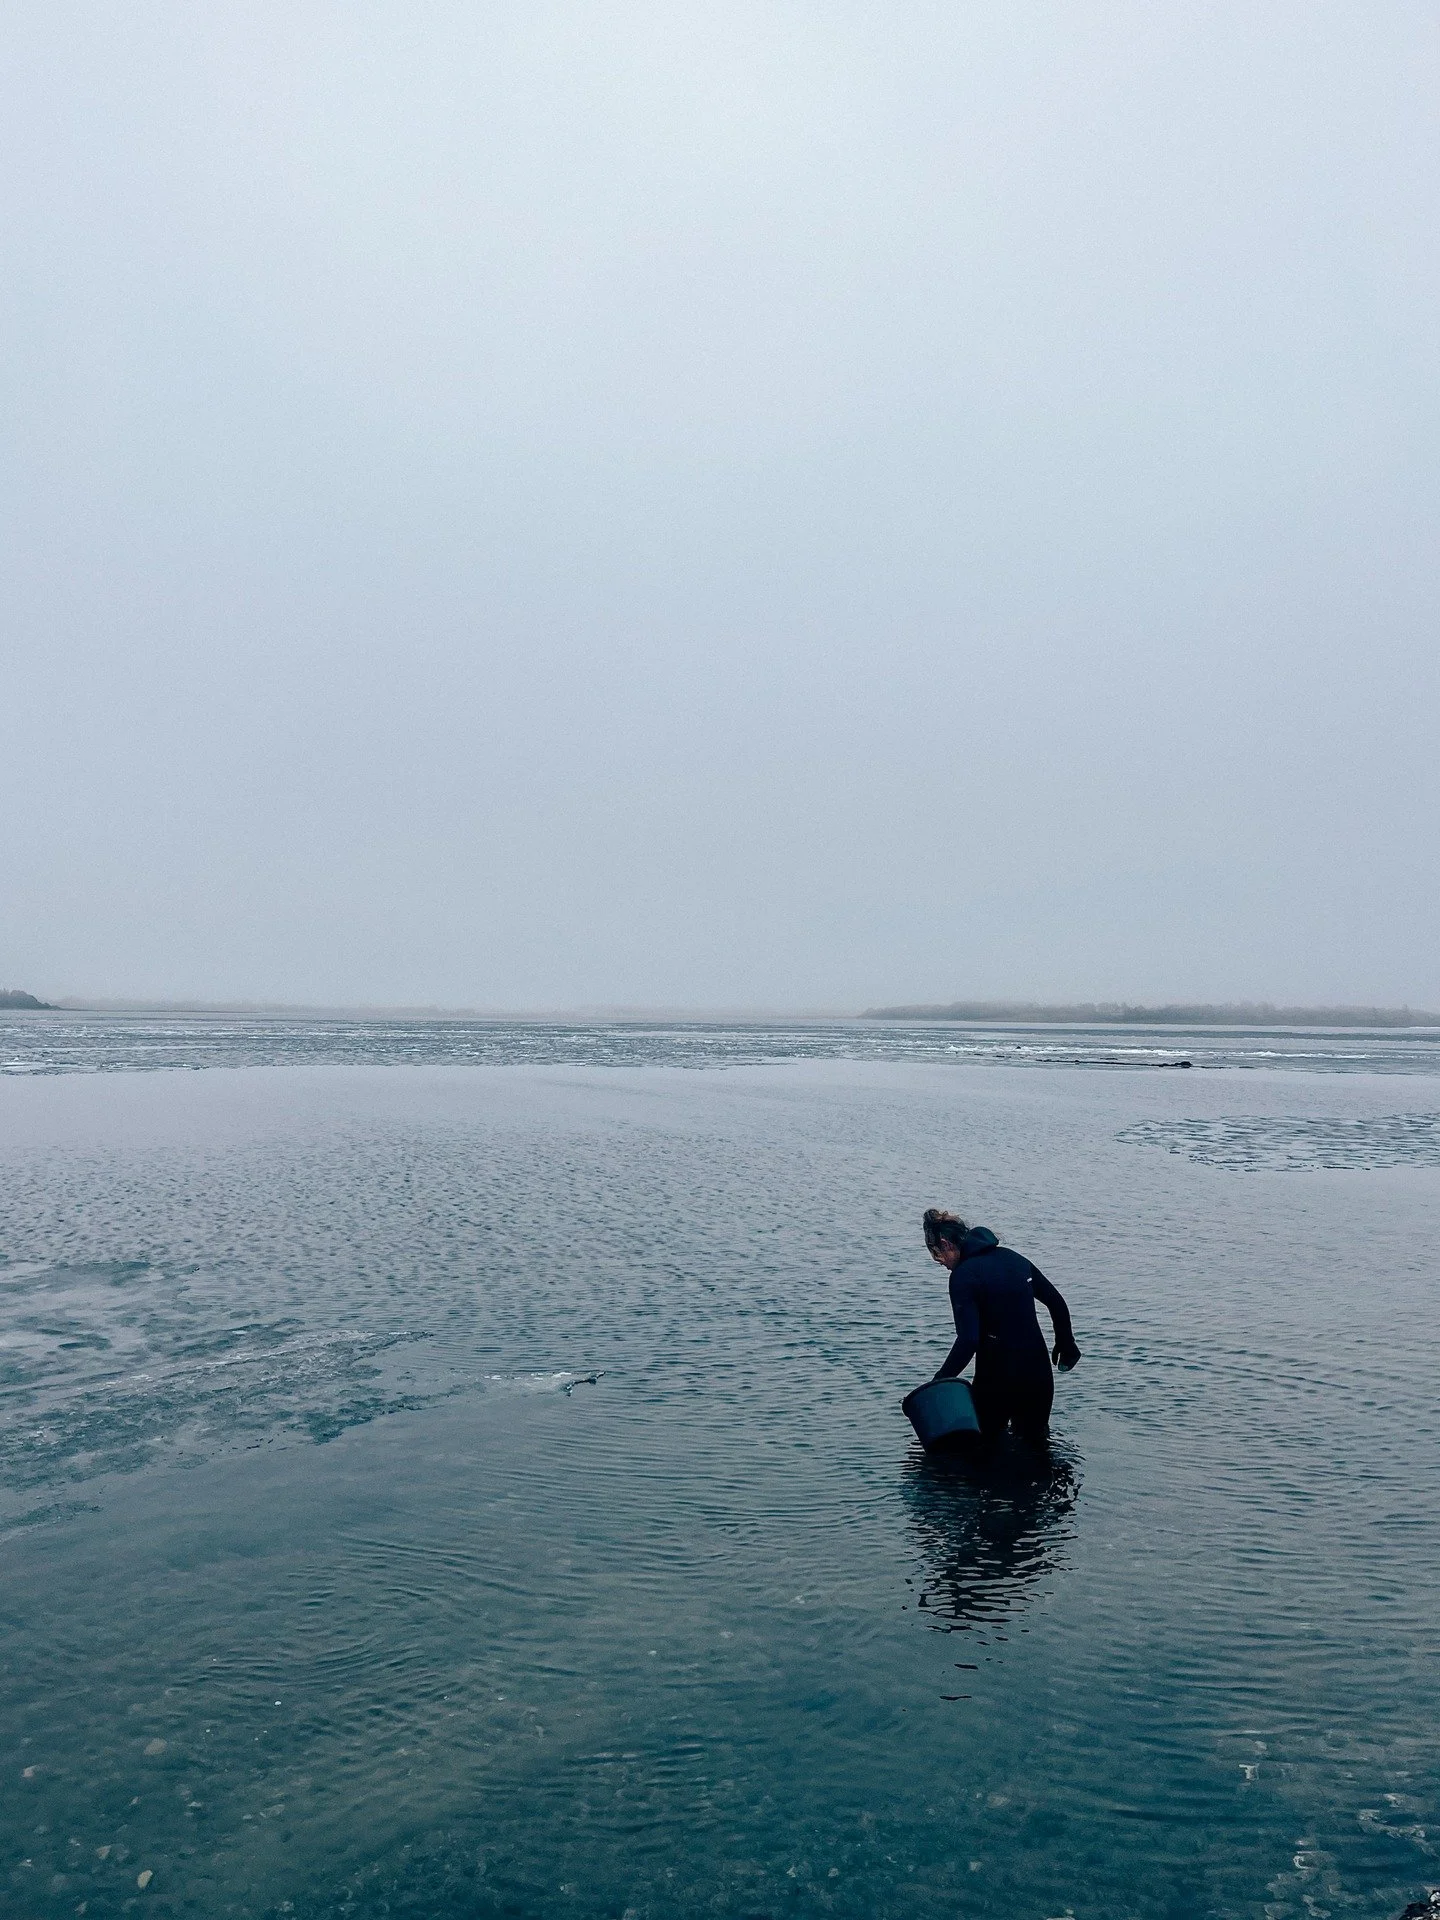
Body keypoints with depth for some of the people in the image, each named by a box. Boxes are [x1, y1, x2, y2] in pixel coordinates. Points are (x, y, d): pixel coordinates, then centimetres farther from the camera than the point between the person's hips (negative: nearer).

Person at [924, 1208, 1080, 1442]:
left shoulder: (963, 1276, -15)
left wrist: (940, 1381, -18)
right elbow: (1057, 1303, 12)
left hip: (996, 1380, -6)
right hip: (1039, 1375, 6)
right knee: (1034, 1440, 21)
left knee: (988, 1442, 14)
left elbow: (968, 1340, -23)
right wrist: (1066, 1344, 26)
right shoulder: (1012, 1257, 6)